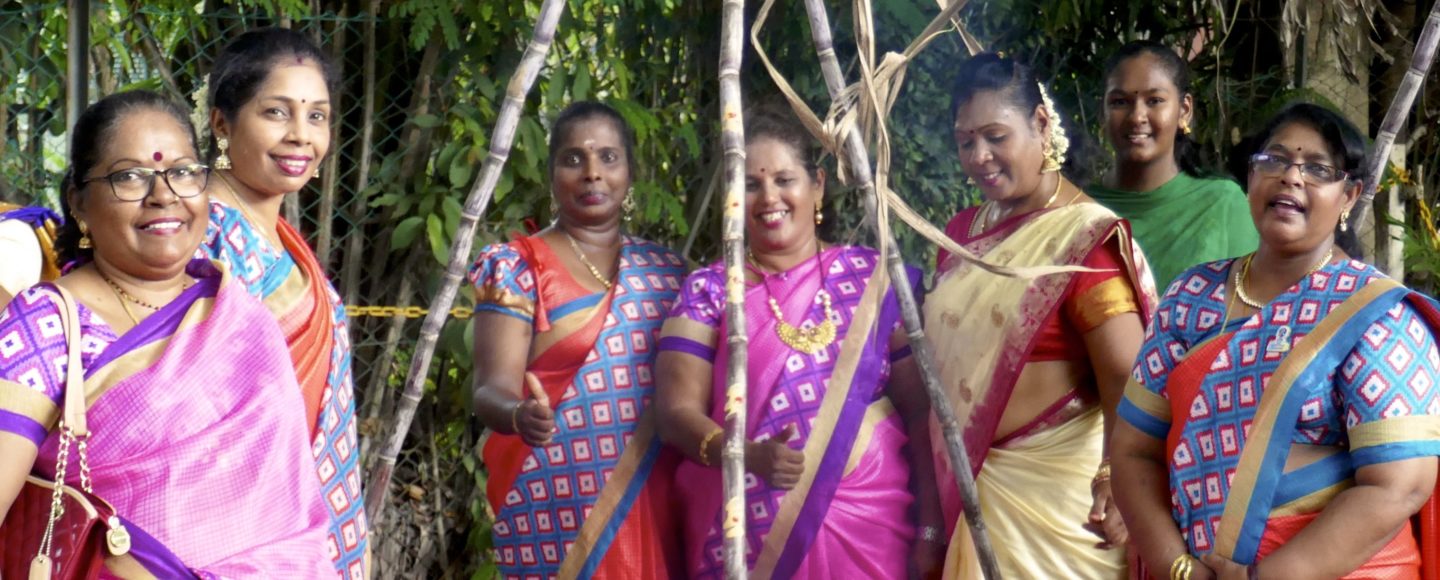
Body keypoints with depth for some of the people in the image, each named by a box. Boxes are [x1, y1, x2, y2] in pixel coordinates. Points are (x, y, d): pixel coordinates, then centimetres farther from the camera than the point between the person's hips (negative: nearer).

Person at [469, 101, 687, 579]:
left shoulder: (666, 268, 11)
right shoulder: (517, 267, -3)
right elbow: (492, 388, -14)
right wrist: (521, 414, -35)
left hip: (651, 508, 4)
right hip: (558, 512, -4)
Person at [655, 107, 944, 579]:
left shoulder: (871, 277, 3)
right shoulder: (706, 291, 1)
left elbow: (921, 408, 1)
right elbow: (677, 412, -7)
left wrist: (931, 522, -7)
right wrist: (749, 456, -25)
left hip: (868, 523, 1)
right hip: (747, 532, -1)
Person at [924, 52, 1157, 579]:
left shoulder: (1083, 238, -14)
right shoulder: (962, 233, 8)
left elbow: (1126, 379, -21)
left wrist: (1116, 486, -31)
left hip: (1057, 483, -6)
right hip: (971, 482, 7)